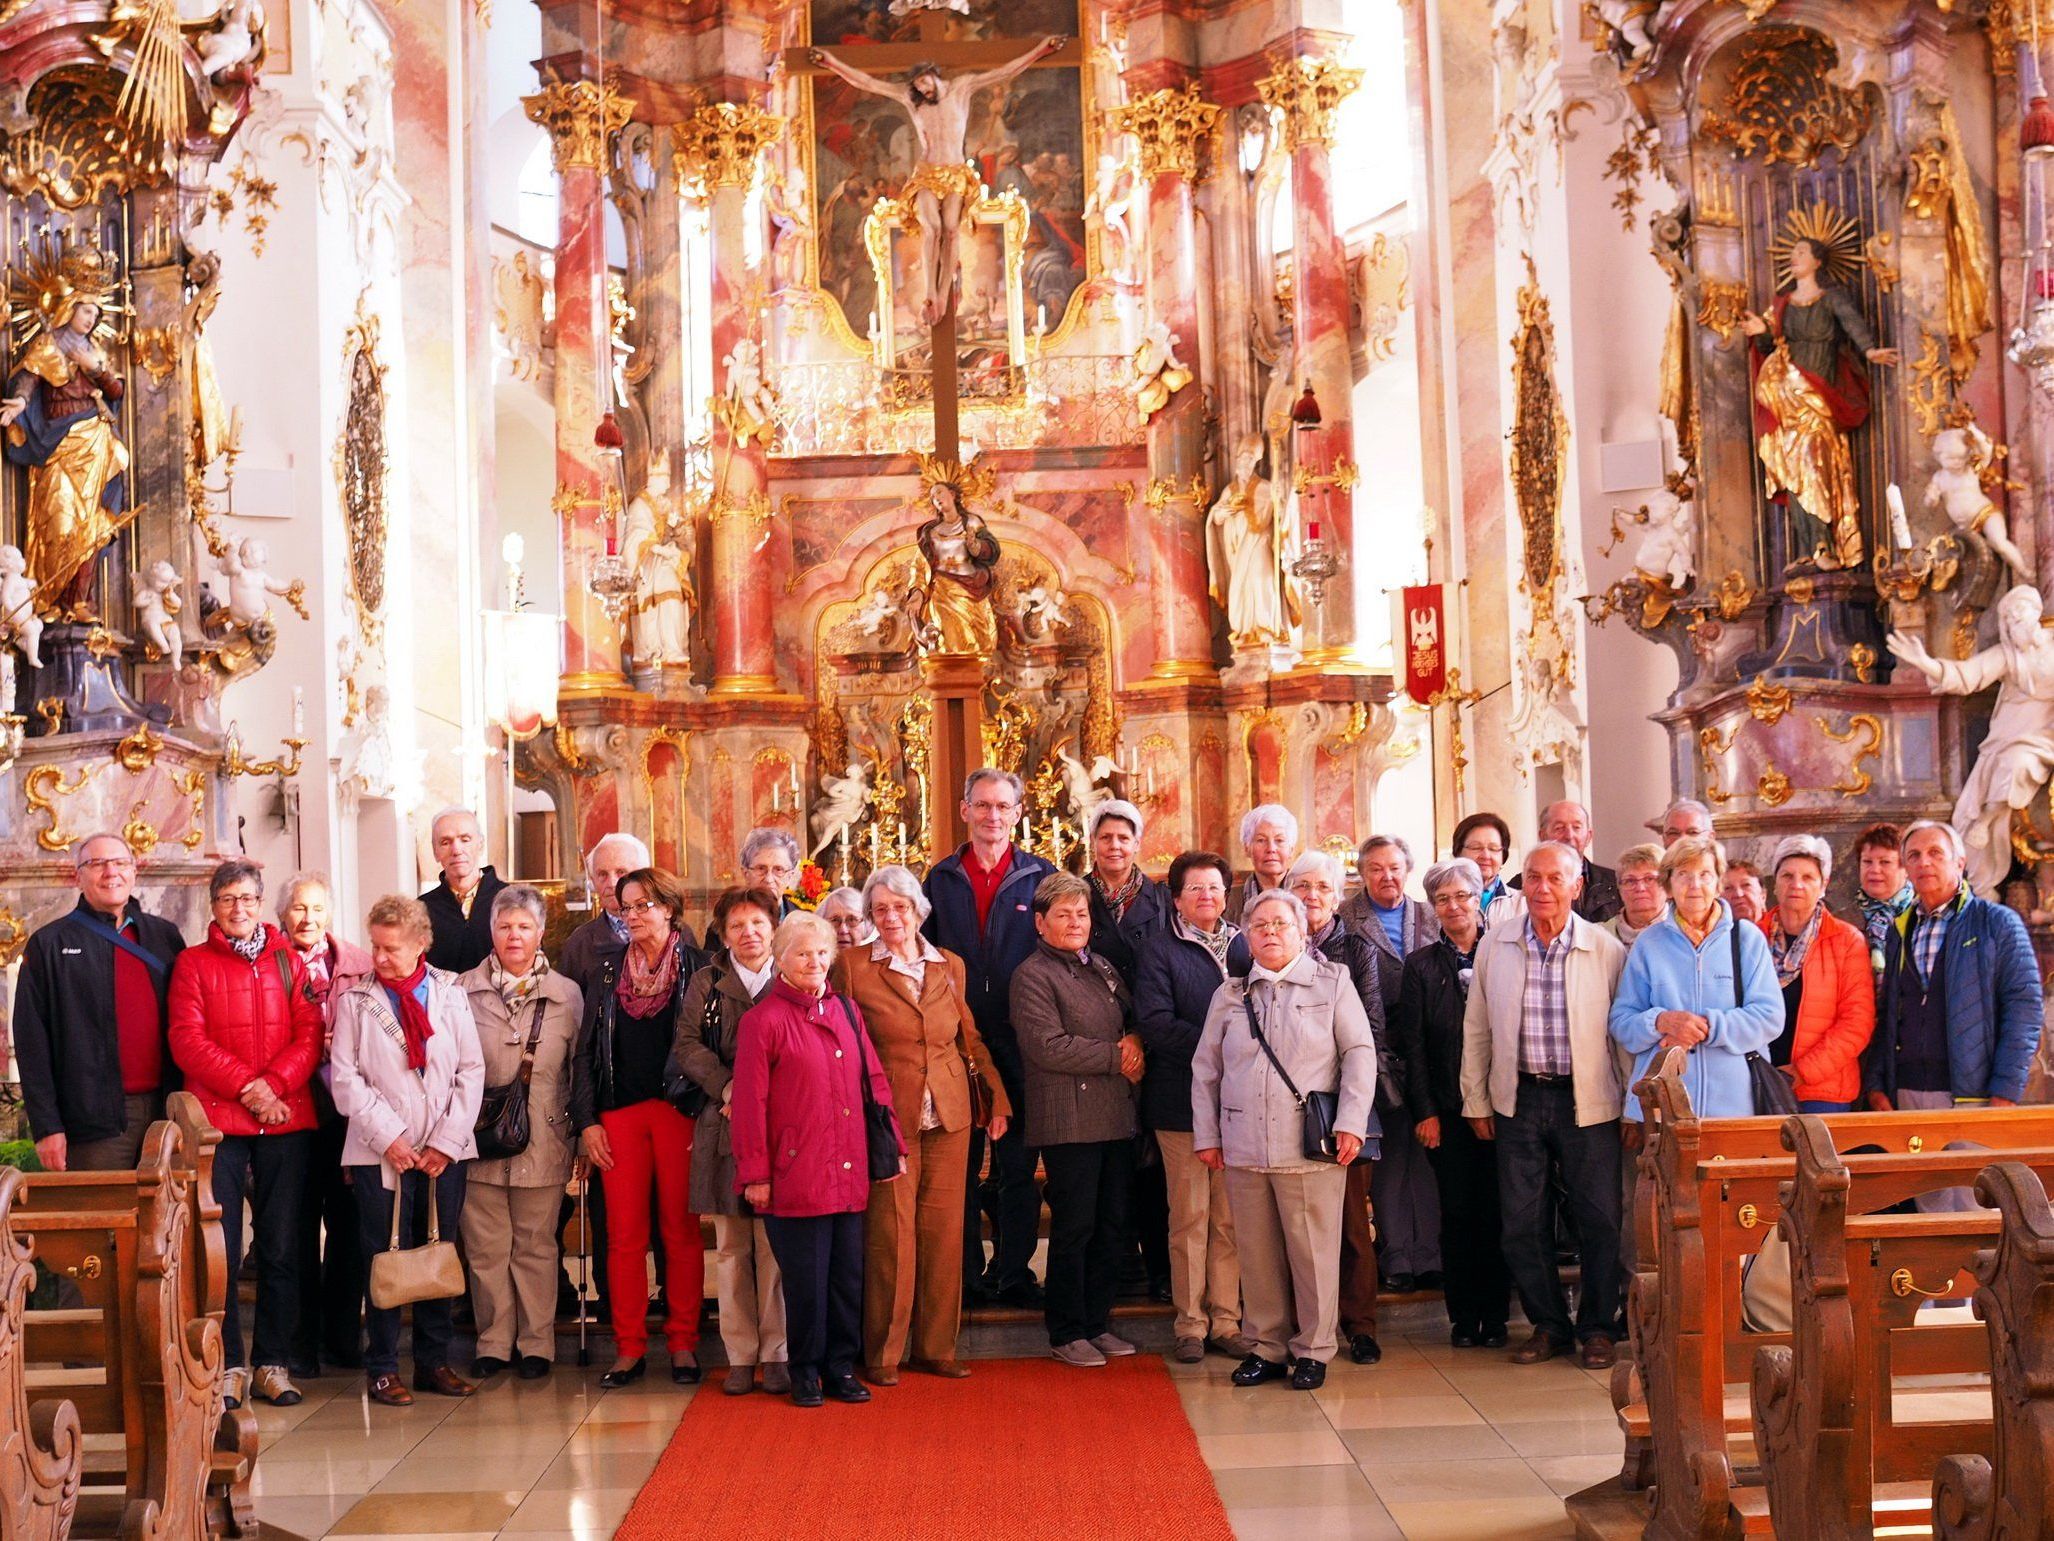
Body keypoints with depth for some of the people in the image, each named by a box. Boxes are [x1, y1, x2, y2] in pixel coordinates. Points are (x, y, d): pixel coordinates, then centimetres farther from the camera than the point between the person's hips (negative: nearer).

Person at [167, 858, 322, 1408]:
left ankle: (272, 1363, 12)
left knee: (280, 1248, 4)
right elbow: (187, 1040, -3)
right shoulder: (192, 964, 7)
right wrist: (245, 1085, -13)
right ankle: (228, 1363, 7)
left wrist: (275, 1084, -12)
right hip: (217, 1120, -2)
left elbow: (310, 1033, 4)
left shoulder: (288, 962, 13)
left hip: (286, 1120, 2)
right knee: (220, 1249, -2)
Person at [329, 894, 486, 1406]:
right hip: (379, 1151, -2)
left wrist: (447, 1140, -5)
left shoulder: (450, 992, 6)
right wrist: (388, 1137, -10)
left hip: (445, 1151, 2)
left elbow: (472, 1070, 4)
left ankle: (434, 1361, 16)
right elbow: (346, 1078, -1)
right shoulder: (356, 999, 3)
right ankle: (382, 1368, 9)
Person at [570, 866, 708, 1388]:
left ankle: (682, 1343, 9)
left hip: (679, 1111, -2)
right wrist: (586, 1120, 2)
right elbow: (586, 1051, 10)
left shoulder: (696, 968, 3)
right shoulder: (609, 973, 11)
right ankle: (629, 1349, 8)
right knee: (624, 1235, 2)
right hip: (619, 1114, 3)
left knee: (681, 1231, 1)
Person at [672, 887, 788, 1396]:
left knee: (776, 1246, -3)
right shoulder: (706, 984, 11)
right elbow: (688, 1044, 2)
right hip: (724, 1127, 1)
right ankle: (740, 1357, 8)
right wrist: (728, 1088, -12)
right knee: (730, 1246, 2)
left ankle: (776, 1355, 4)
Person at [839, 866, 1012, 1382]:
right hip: (889, 1116, -3)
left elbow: (971, 1038, 14)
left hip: (948, 1116, 4)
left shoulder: (949, 966, 9)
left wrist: (998, 1098, 8)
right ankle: (884, 1352, 12)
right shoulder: (852, 965, -2)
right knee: (891, 1233, -2)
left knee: (943, 1231, 6)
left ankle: (936, 1345, 18)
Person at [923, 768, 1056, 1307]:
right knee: (958, 1165, 6)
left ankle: (1013, 1272, 16)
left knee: (1018, 1166, 6)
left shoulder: (1041, 876, 3)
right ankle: (964, 1276, 15)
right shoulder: (941, 877, 7)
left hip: (1019, 1045, -1)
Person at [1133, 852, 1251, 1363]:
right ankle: (1190, 1324, 9)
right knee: (1190, 1216, 2)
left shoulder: (1244, 946, 13)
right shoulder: (1160, 950, 1)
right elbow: (1154, 1024, -11)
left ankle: (1226, 1321, 12)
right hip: (1182, 1100, -3)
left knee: (1231, 1217, 6)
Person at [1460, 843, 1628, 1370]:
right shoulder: (1494, 946, 2)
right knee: (1521, 1222, 6)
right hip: (1518, 1099, 2)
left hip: (1588, 1101, -2)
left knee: (1599, 1221, 3)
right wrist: (1476, 1101, 8)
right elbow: (1476, 1029, 9)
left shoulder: (1607, 949, -4)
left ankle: (1597, 1328, 19)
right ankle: (1548, 1325, 22)